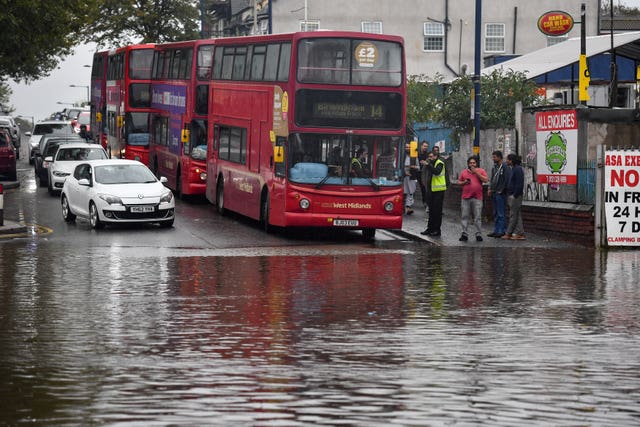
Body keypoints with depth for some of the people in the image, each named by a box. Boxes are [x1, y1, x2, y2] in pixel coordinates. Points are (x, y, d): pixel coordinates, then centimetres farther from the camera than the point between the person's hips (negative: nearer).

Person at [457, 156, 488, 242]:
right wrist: (464, 182, -4)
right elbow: (459, 182, 18)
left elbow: (486, 180, -8)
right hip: (466, 198, 3)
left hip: (477, 198, -3)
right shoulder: (464, 172, 13)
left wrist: (476, 172, -10)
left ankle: (478, 235, 3)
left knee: (477, 217, -2)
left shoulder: (481, 171, 5)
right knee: (464, 217, 3)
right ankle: (464, 234, 8)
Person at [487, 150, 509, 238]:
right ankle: (496, 230, 17)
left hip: (500, 194, -9)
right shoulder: (494, 167, 16)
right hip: (494, 194, 9)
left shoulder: (504, 167, -10)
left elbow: (506, 180, -15)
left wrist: (501, 190, -15)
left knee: (501, 213, -7)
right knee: (496, 213, 12)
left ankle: (501, 231, -5)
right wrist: (490, 189, 9)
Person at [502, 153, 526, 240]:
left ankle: (508, 233, 0)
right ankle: (520, 234, 9)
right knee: (517, 215, 9)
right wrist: (509, 196, 17)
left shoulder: (518, 169, -15)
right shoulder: (513, 169, 17)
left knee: (513, 215, -4)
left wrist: (514, 195, -20)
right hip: (512, 195, 11)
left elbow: (520, 184, -21)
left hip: (515, 196, -11)